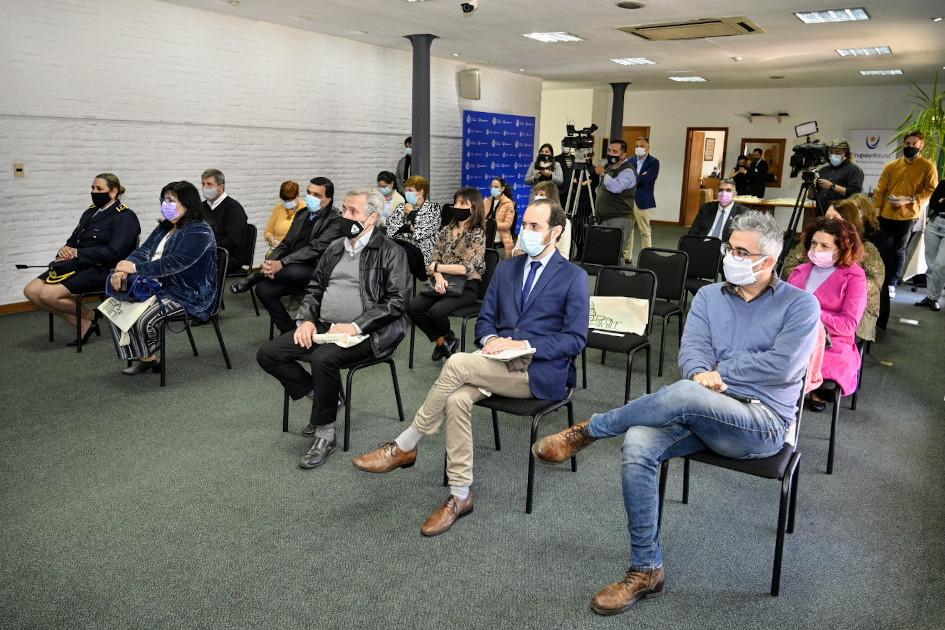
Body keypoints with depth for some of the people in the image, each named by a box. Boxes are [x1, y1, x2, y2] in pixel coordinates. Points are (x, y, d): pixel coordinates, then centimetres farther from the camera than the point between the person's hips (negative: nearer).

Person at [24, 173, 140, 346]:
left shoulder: (125, 217, -7)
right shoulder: (91, 211, 19)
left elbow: (113, 252, -17)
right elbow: (74, 240, 21)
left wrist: (77, 253, -16)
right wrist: (66, 249, -4)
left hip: (102, 270, -9)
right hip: (78, 265, 9)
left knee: (48, 294, -24)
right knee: (31, 290, -7)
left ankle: (89, 316, 3)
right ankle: (84, 325, -1)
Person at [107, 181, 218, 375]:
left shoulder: (200, 231, -15)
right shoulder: (164, 227, 15)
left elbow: (174, 263, -26)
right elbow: (144, 251, 7)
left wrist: (135, 268, -26)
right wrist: (123, 270, -13)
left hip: (189, 295, -9)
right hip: (159, 287, 9)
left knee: (142, 318, -26)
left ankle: (147, 357, 4)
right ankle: (141, 356, 4)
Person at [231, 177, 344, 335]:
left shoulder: (335, 221, -7)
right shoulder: (301, 214, 17)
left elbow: (315, 248, -19)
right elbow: (286, 243, 13)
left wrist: (281, 264, -27)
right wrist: (270, 262, -9)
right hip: (294, 272, 7)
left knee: (291, 269, -36)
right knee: (263, 288, -17)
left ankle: (252, 278, -8)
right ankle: (289, 329, -2)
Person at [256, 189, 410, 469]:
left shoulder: (391, 252, -4)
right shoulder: (335, 248, 17)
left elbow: (396, 300, -11)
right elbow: (315, 288, 19)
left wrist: (355, 326, -20)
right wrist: (307, 320, -1)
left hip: (361, 333, -7)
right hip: (321, 327, 7)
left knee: (323, 359, -35)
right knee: (267, 354, -7)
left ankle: (325, 433, -14)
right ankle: (320, 398, 9)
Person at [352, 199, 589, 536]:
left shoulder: (573, 277, 2)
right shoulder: (506, 268, 18)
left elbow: (576, 339, -5)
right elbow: (485, 320, 18)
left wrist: (525, 345, -16)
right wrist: (491, 340, -6)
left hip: (541, 372, -5)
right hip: (501, 362, 5)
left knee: (457, 363, -28)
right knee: (457, 400, -27)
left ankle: (404, 447, -12)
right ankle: (460, 496, -15)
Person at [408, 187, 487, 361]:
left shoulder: (477, 234, -7)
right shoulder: (446, 230, 11)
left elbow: (466, 268, -15)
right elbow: (435, 259, 7)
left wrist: (437, 267, -9)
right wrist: (438, 276, -15)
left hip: (466, 287, -6)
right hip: (443, 283, 6)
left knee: (436, 311, -29)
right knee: (413, 307, -16)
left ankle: (448, 339, 7)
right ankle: (441, 341, 6)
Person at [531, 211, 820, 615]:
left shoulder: (800, 304, 2)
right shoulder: (708, 296, 14)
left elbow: (783, 366, -11)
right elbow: (692, 349, 1)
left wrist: (721, 373, -7)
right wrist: (701, 373, -23)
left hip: (762, 422, -4)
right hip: (704, 415, 5)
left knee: (685, 394, -37)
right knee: (638, 444, -26)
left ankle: (588, 430, -12)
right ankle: (646, 570, -13)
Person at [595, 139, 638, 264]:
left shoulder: (627, 171, -11)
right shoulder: (609, 166, 19)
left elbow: (616, 187, -30)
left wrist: (603, 174, -20)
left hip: (619, 220, -9)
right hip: (604, 218, 9)